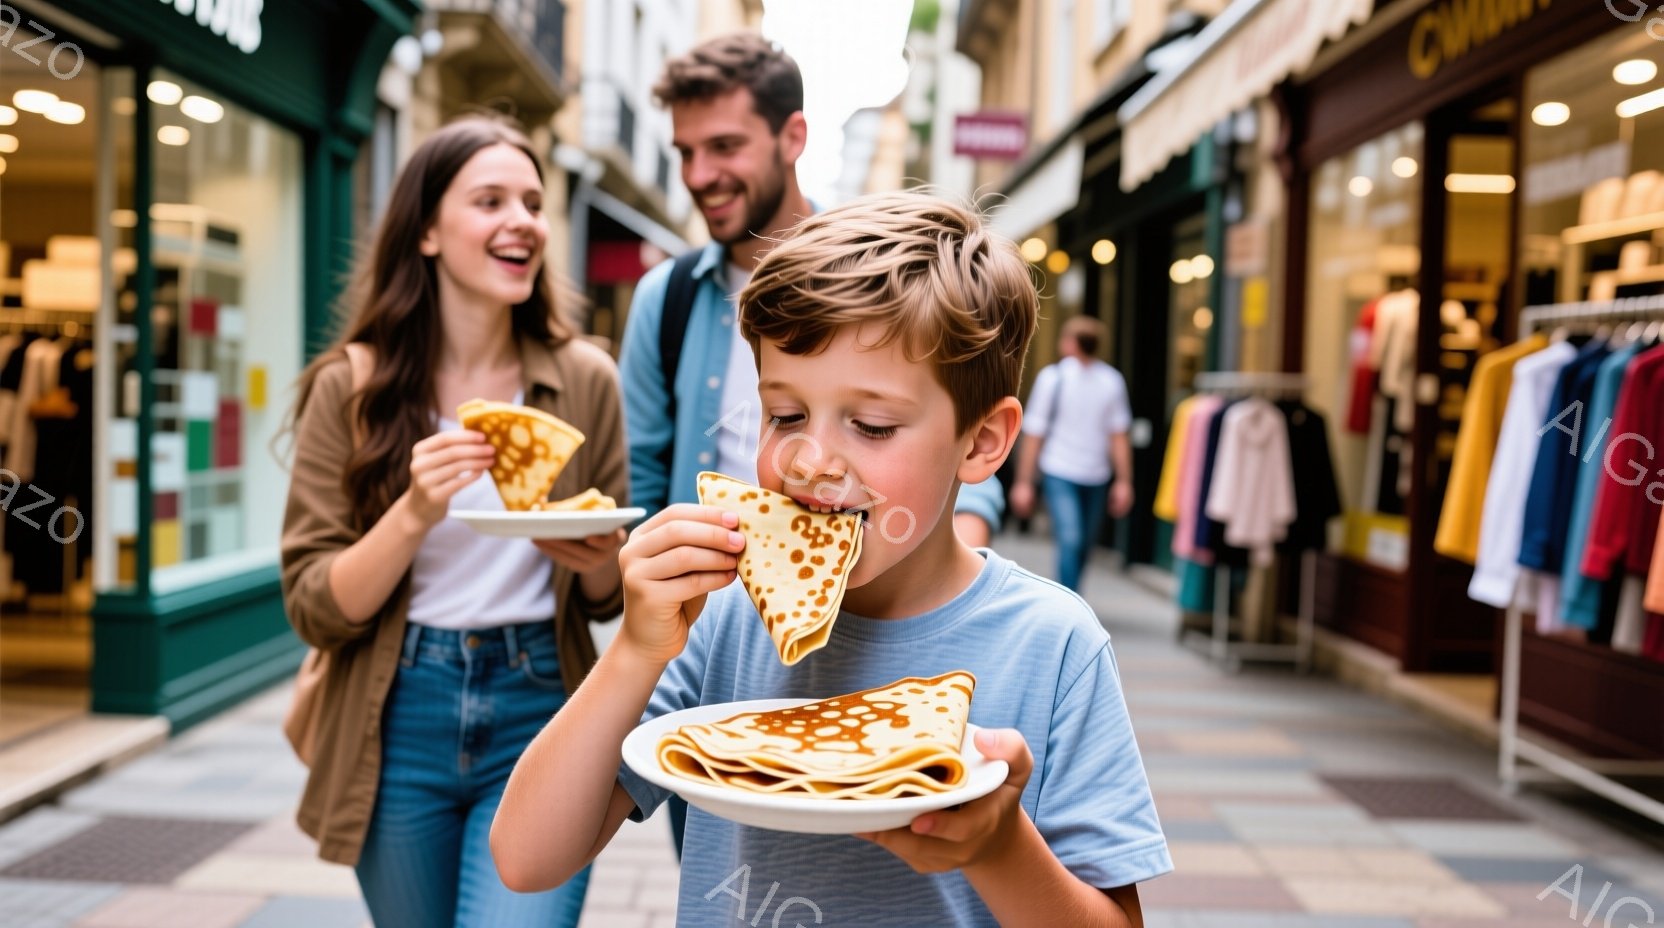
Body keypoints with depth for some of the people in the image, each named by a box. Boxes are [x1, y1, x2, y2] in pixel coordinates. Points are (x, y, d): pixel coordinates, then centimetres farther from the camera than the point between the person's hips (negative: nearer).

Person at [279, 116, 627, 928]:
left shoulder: (585, 381, -2)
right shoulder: (352, 387, -5)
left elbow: (609, 597, 7)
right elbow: (314, 608, -7)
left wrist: (599, 562, -16)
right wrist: (414, 514, -23)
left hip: (540, 715, 0)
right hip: (399, 725, 1)